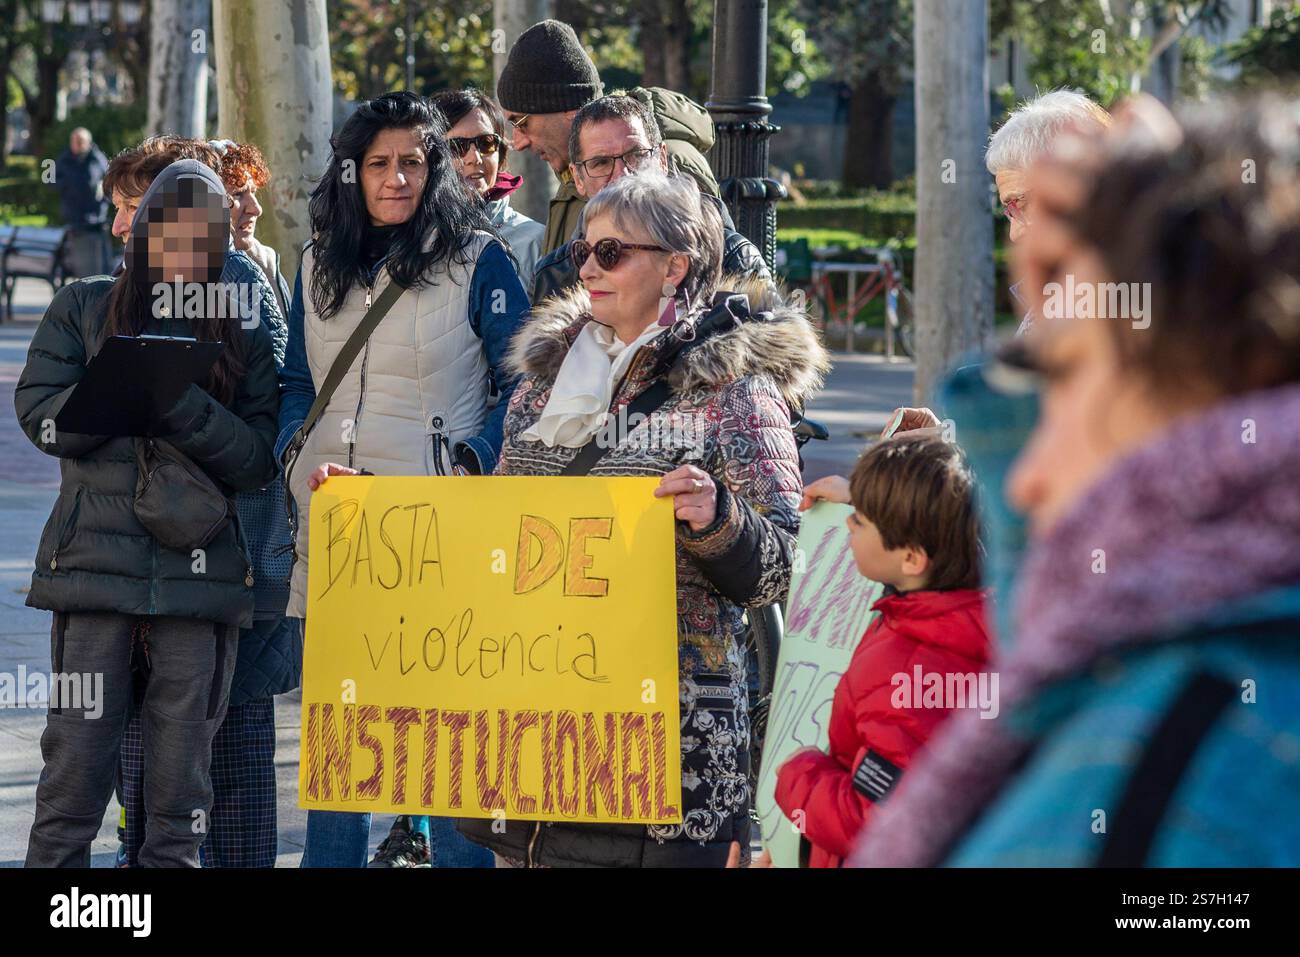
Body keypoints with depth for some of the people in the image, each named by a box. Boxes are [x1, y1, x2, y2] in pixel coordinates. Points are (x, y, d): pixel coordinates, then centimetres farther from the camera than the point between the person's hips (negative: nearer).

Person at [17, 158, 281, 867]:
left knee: (182, 769, 3)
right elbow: (40, 412, 1)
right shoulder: (83, 309, 10)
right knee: (77, 752, -3)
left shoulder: (244, 336, 10)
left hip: (200, 567, 1)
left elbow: (258, 460, 1)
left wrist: (181, 405, -14)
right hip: (96, 561, -1)